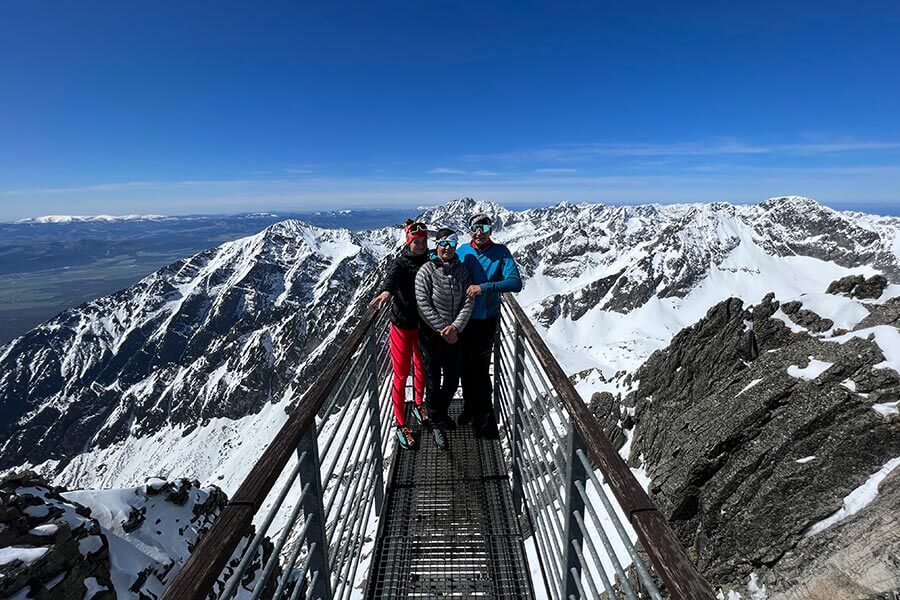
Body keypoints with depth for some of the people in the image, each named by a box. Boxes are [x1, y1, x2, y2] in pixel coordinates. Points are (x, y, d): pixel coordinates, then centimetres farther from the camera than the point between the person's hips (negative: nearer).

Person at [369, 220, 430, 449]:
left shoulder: (430, 263, 0)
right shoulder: (400, 264, -14)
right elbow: (392, 276, -37)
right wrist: (387, 291, -59)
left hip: (424, 325, 4)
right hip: (402, 326, -4)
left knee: (422, 368, 20)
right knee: (401, 375, 3)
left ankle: (418, 405, 45)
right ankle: (400, 424, 18)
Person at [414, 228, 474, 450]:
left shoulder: (462, 270, 0)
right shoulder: (426, 271, -12)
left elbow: (468, 302, -4)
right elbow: (424, 306, -15)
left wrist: (455, 327, -17)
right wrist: (443, 330, -17)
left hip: (455, 335, 4)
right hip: (431, 335, -4)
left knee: (453, 381, 15)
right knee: (433, 381, 6)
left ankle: (441, 412, 42)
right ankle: (436, 423, 27)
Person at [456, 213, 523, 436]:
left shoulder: (501, 252, -11)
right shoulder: (462, 251, -1)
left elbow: (516, 283, -23)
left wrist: (484, 287, -31)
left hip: (486, 320, -3)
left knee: (481, 368, 5)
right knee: (465, 365, 16)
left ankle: (484, 416, 24)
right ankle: (469, 406, 38)